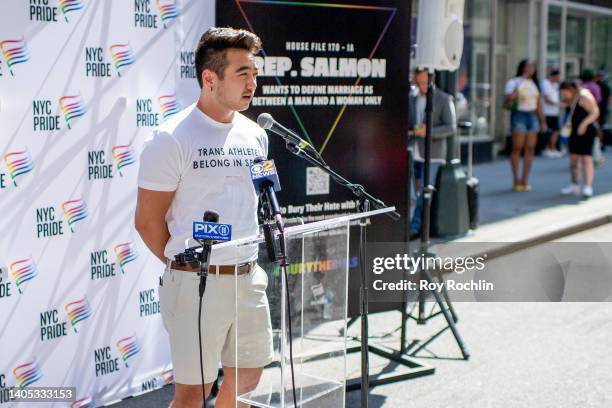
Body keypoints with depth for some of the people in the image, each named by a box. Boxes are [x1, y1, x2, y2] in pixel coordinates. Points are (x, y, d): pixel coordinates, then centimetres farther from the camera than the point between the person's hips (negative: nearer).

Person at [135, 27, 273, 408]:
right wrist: (187, 267, 0)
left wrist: (248, 262, 13)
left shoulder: (255, 135, 8)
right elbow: (148, 221, -9)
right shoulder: (172, 139, -12)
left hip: (249, 278, 6)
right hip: (196, 284, -6)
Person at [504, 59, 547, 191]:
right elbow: (506, 103, -5)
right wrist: (511, 97, -26)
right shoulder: (514, 83, -1)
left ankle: (525, 180, 6)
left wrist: (543, 121, 18)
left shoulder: (534, 84, 17)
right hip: (519, 115, -6)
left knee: (530, 148, 2)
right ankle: (516, 180, 1)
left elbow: (539, 104, 20)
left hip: (532, 116, 6)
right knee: (517, 148, -4)